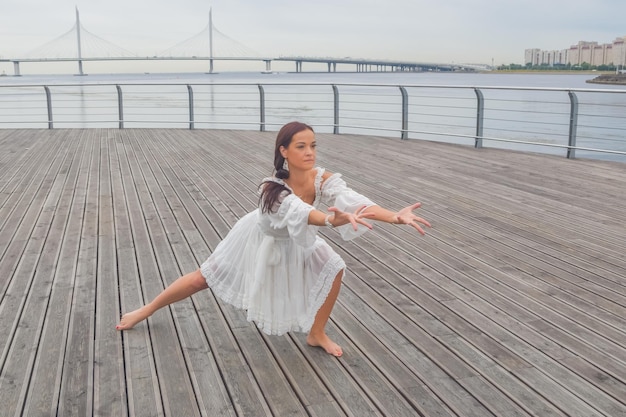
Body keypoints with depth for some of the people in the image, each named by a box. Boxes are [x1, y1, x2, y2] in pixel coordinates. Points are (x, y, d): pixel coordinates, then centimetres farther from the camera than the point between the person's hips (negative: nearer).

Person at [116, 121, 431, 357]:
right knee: (204, 278, 7)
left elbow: (354, 201, -46)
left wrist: (396, 216, -63)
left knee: (333, 269, -12)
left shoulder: (323, 179, -31)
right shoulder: (273, 189, -42)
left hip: (296, 243, 4)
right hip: (260, 239, -4)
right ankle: (146, 310, 31)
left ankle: (317, 334, 12)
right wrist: (335, 220, -82)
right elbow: (300, 212, -62)